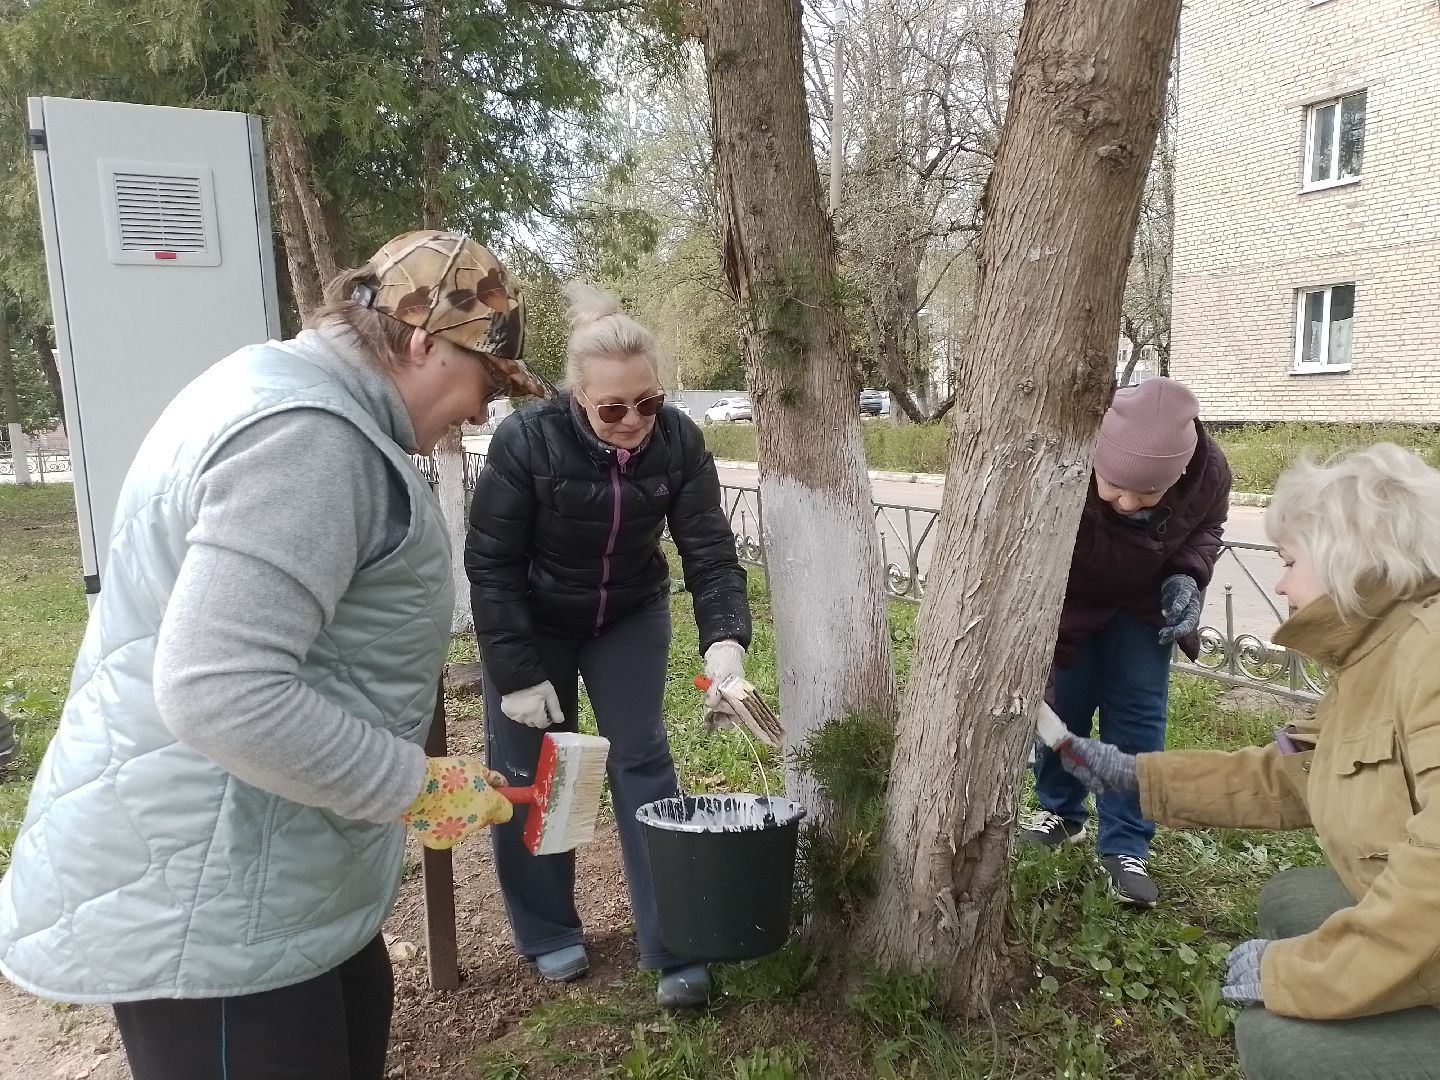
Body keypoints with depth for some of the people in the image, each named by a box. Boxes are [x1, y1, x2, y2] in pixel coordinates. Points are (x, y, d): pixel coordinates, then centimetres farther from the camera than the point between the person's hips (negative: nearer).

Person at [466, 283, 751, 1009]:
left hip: (630, 619, 2)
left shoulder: (678, 441, -20)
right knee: (529, 774, 6)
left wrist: (725, 640, -36)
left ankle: (674, 949, 10)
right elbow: (490, 563, -20)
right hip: (534, 624, -1)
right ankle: (550, 935, 27)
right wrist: (517, 672, -21)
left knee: (643, 763, 1)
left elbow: (710, 551, -19)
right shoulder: (526, 441, -28)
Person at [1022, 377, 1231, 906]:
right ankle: (1060, 813, 29)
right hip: (1067, 601, -2)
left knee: (1138, 712, -2)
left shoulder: (1209, 472, -29)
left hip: (1143, 603, 2)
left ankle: (1125, 847, 9)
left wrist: (1187, 576, -23)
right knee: (1060, 703, 3)